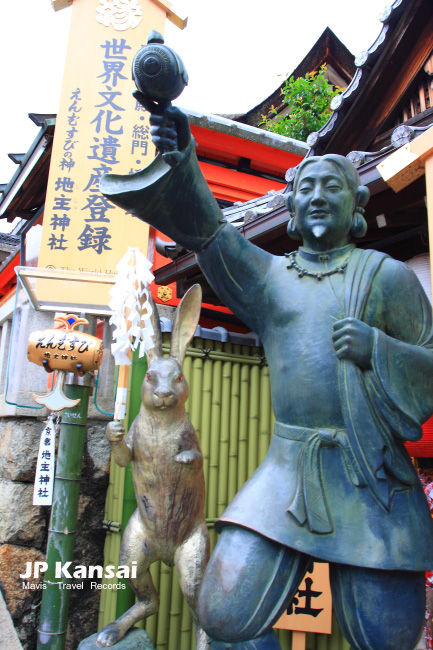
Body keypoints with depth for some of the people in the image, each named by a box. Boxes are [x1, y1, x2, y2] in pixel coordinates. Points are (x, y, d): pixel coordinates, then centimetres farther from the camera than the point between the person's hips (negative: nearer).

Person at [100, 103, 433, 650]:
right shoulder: (269, 274, 11)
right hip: (288, 470, 2)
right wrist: (180, 163, -25)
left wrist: (377, 348, -18)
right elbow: (205, 231, -6)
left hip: (371, 479, -1)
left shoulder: (386, 274, 5)